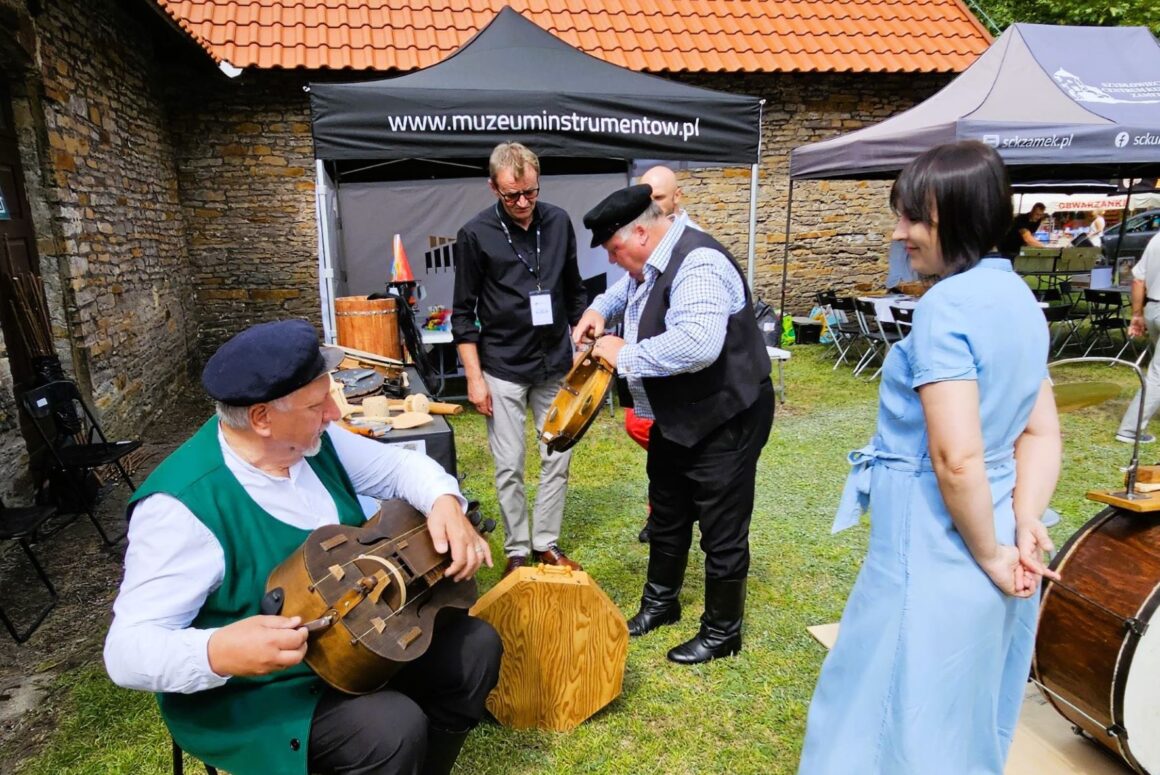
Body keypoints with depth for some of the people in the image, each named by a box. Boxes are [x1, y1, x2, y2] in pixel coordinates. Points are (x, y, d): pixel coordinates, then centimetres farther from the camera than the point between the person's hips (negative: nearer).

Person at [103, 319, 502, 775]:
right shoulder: (181, 505, -26)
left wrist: (444, 502, -19)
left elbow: (400, 465, 2)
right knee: (393, 730, -28)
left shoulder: (310, 441, -7)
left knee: (475, 646, 2)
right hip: (251, 693, -7)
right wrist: (217, 653, -46)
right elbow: (127, 650, -25)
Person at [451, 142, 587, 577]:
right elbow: (463, 313, -3)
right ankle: (517, 550, 21)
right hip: (503, 369, -3)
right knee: (509, 467, 3)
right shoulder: (476, 235, -7)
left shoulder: (558, 223, 3)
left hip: (555, 365, 3)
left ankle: (547, 543, 26)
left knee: (558, 460, 9)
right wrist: (474, 377, -7)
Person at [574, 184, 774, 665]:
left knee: (722, 531, 6)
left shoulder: (698, 265, -27)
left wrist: (625, 355, -30)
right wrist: (601, 309, 7)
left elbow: (699, 343, -42)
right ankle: (660, 602, 43)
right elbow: (628, 286, 27)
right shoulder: (651, 259, 3)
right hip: (675, 416, 10)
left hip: (722, 419, -10)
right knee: (667, 516, 23)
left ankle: (722, 633, 26)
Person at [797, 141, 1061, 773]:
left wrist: (989, 556, -12)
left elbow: (956, 458, -25)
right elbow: (1042, 433, 8)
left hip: (937, 548, -9)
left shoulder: (945, 305, -20)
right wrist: (1025, 528, -2)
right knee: (968, 721, 26)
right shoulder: (1018, 298, 8)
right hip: (994, 537, 9)